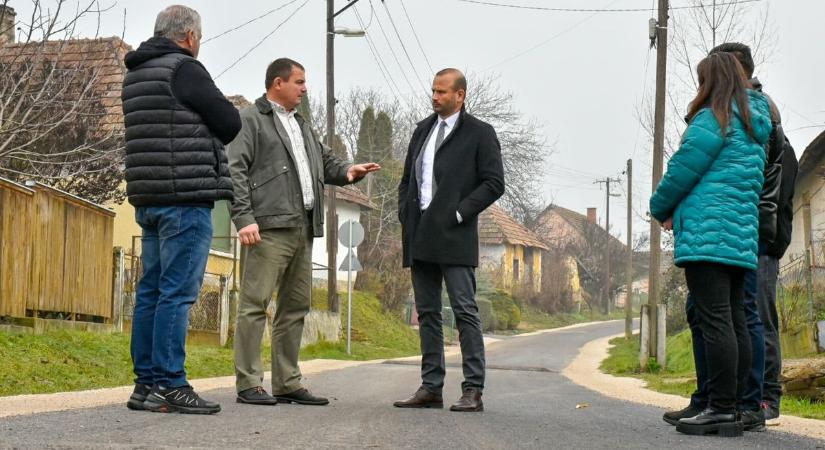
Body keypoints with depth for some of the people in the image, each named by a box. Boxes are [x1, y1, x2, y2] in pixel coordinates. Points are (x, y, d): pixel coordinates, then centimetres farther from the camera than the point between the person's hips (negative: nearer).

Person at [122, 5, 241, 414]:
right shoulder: (184, 68, -9)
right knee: (177, 292, -8)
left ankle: (146, 384, 10)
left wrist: (196, 130, 8)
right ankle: (169, 384, -9)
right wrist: (209, 128, 13)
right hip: (185, 198, -9)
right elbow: (231, 124, -7)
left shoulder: (136, 75, 18)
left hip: (148, 199, 9)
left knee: (152, 290, 9)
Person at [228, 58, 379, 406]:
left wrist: (347, 171, 6)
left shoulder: (301, 126, 27)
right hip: (269, 228, -9)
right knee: (255, 303, -9)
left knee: (295, 307, 9)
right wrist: (244, 218, -18)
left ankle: (287, 383, 15)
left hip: (302, 230, 9)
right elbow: (235, 170, -8)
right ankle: (248, 384, -8)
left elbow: (325, 160, 30)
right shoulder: (250, 120, 1)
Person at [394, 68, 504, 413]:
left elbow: (494, 183, -6)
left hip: (454, 236, -6)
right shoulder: (422, 130, 18)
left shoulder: (479, 134, 0)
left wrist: (459, 213, -12)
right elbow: (407, 178, 23)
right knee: (427, 313, 8)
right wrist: (404, 214, 8)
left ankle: (473, 391, -7)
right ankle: (431, 388, 12)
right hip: (419, 237, 6)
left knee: (465, 312, -8)